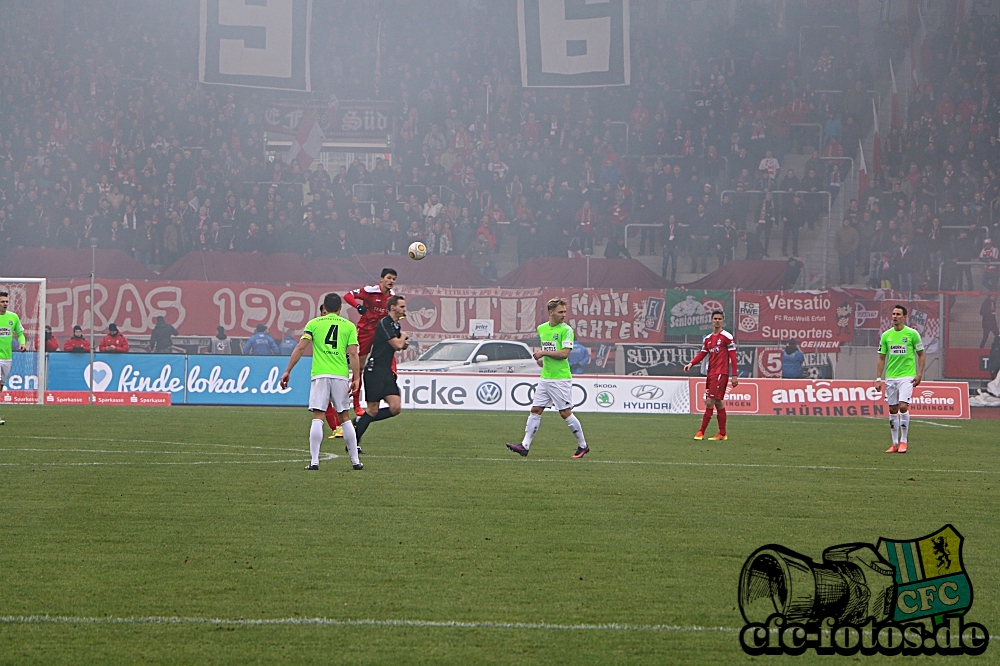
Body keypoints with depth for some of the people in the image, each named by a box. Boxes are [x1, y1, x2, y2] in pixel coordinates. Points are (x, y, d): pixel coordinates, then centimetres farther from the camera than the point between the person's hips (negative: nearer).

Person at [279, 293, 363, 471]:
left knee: (317, 418, -3)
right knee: (345, 418, 10)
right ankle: (355, 461, 12)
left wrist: (287, 371, 2)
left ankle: (314, 461, -10)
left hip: (320, 375, -1)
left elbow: (300, 348, 0)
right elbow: (352, 354, 0)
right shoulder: (349, 326, 8)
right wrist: (356, 378, 1)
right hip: (341, 375, 1)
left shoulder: (314, 323, 8)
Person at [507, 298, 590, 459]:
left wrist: (544, 353, -16)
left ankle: (582, 446, 10)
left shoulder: (566, 330, -9)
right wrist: (542, 359, 10)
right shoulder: (541, 329, 11)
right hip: (545, 378, 6)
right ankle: (525, 446, 3)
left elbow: (564, 353, -18)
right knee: (535, 410, 2)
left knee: (565, 413, -3)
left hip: (561, 379, -6)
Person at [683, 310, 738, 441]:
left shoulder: (727, 337, -5)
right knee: (718, 403, 9)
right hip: (710, 374, 7)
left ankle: (701, 432, -10)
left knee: (710, 402, -12)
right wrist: (691, 364, -7)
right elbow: (702, 354, 12)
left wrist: (734, 375, -11)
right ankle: (722, 434, 13)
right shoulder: (707, 339, 15)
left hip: (721, 374, -7)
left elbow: (733, 356, -7)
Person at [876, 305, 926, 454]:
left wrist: (919, 374, -5)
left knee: (903, 407, -16)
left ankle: (903, 441, -5)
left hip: (907, 376, -4)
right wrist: (878, 379, 4)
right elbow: (881, 358, 11)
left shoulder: (912, 334, -2)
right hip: (890, 377, 4)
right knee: (892, 410, 5)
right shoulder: (886, 335, 6)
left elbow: (921, 354, 4)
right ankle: (895, 443, 12)